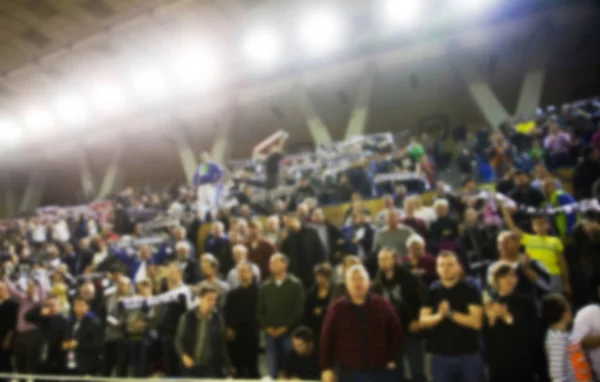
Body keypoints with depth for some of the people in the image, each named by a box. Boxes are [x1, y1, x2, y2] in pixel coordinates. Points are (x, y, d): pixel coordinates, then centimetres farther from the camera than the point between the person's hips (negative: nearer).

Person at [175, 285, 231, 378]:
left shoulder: (218, 319, -2)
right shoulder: (188, 317, -4)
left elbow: (222, 344, 3)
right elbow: (178, 340, 2)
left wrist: (227, 366, 2)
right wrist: (184, 355, -14)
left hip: (211, 367, 0)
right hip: (191, 366, 0)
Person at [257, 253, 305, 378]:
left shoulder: (295, 284, 2)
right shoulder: (265, 286, 12)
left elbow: (299, 309, -5)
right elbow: (260, 310, 9)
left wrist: (286, 327, -11)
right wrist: (266, 327, -4)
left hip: (289, 333, -3)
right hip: (270, 334, 3)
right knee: (272, 371, 6)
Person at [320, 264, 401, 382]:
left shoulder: (383, 305, 0)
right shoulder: (337, 308, -3)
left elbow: (396, 333, 8)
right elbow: (327, 340, 0)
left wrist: (392, 359, 6)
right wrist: (327, 368, -2)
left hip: (380, 372, 1)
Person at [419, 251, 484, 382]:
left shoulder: (470, 291, -4)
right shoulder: (432, 292, 4)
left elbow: (476, 321, -12)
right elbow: (423, 321, -2)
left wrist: (450, 313, -21)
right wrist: (439, 316, -21)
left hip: (469, 355, -2)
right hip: (440, 356, 2)